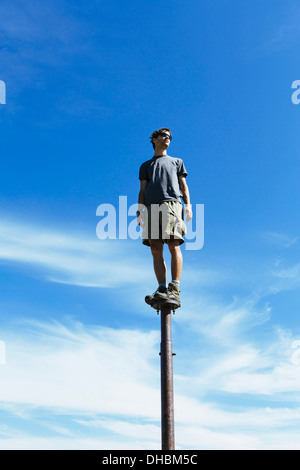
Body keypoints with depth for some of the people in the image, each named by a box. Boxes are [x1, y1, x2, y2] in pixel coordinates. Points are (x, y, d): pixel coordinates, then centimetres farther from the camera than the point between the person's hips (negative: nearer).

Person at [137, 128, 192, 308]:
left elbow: (183, 185, 18)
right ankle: (162, 289, -13)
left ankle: (175, 290, -25)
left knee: (174, 246, -18)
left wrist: (188, 204, 1)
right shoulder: (146, 165, 31)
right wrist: (139, 211, 6)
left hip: (172, 203, -2)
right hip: (152, 207, 2)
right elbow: (142, 190, 22)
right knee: (156, 250, -9)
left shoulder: (177, 161, 30)